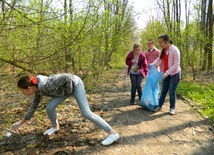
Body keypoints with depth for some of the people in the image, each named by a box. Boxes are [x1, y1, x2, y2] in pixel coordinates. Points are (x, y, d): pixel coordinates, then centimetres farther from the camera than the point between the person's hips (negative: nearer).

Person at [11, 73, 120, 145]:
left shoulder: (45, 86, -33)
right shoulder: (38, 89, -4)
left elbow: (67, 77, -33)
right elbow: (33, 106, 11)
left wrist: (68, 92, -17)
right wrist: (21, 122, 17)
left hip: (75, 84, -8)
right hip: (68, 88, 8)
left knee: (86, 113, -17)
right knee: (49, 107, -2)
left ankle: (113, 133, -14)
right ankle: (55, 126, 29)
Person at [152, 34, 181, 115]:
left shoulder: (175, 50, -20)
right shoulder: (163, 50, 0)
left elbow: (176, 64, -22)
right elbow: (158, 59, 12)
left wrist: (167, 72, -28)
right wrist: (152, 65, -7)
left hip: (175, 74, -6)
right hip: (166, 74, 6)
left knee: (171, 92, 1)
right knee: (163, 91, 12)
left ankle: (172, 108, 18)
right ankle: (160, 106, 23)